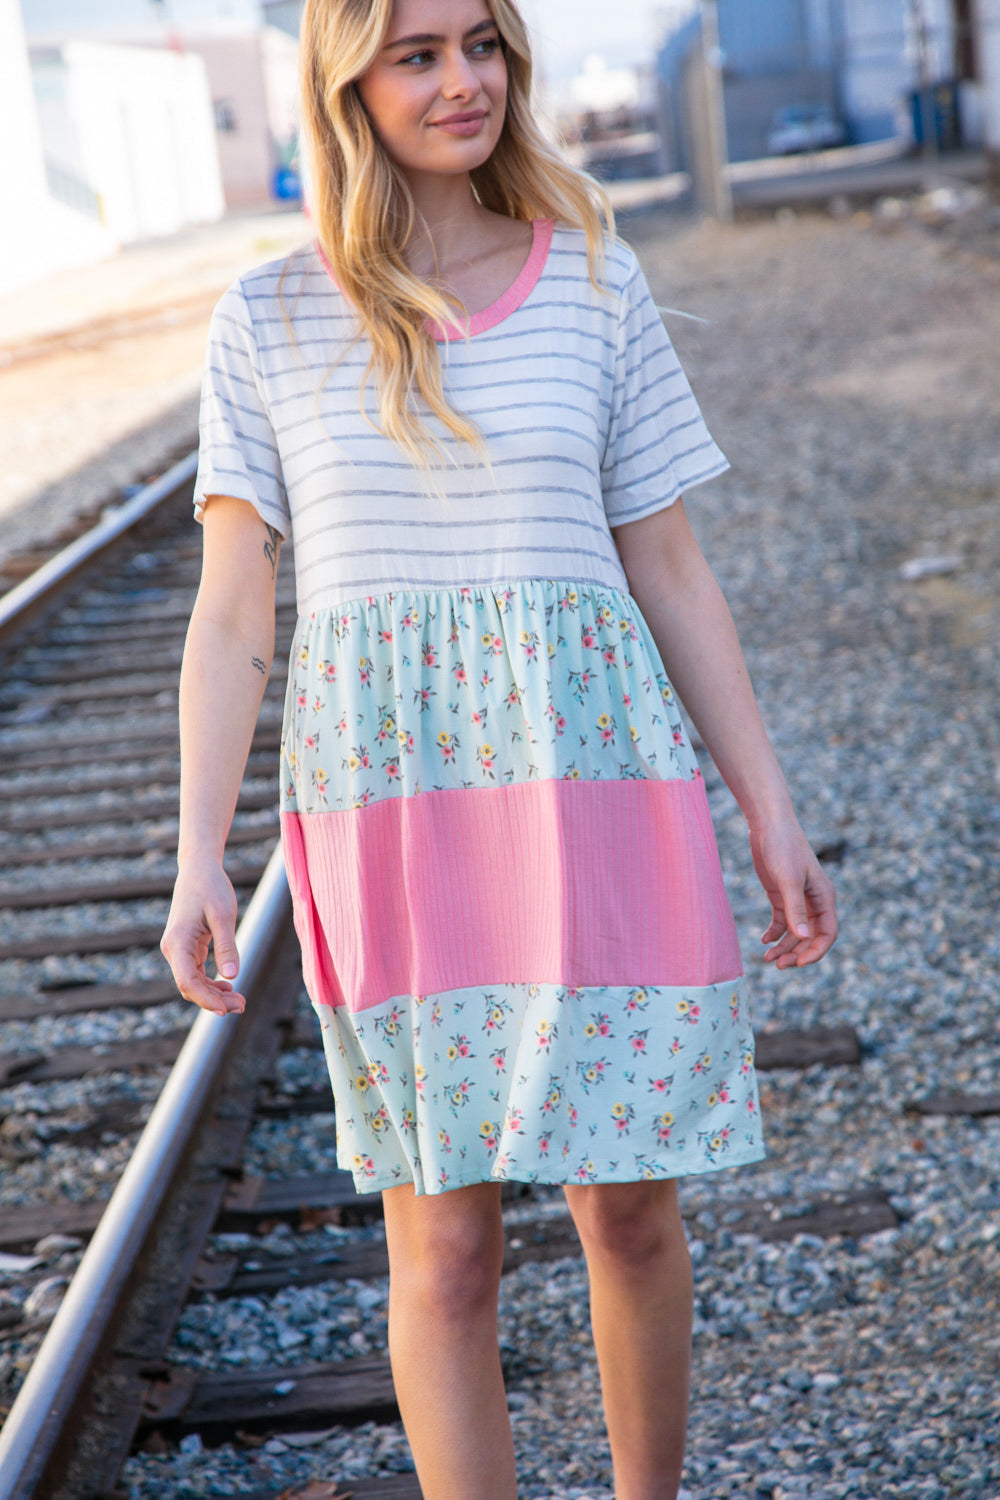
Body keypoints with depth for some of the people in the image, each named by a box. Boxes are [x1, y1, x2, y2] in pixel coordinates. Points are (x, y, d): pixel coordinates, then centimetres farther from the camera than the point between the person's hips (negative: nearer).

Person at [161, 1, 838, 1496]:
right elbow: (233, 608, 3)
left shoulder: (597, 286, 5)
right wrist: (199, 858, -5)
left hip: (592, 787, 1)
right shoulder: (270, 321, 4)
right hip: (391, 809, -1)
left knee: (627, 1199, 10)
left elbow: (671, 573, 8)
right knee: (443, 1237, 1)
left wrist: (771, 812, 5)